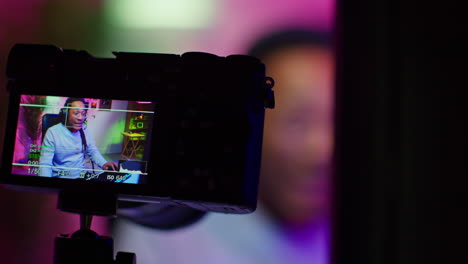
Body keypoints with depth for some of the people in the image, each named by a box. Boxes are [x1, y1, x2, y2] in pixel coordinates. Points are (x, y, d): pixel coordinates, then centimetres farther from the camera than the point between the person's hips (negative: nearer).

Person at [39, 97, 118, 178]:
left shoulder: (84, 130, 5)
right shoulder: (52, 132, -11)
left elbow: (93, 151, 14)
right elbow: (45, 163, -13)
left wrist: (103, 163, -7)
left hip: (83, 175, 4)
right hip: (61, 178, -4)